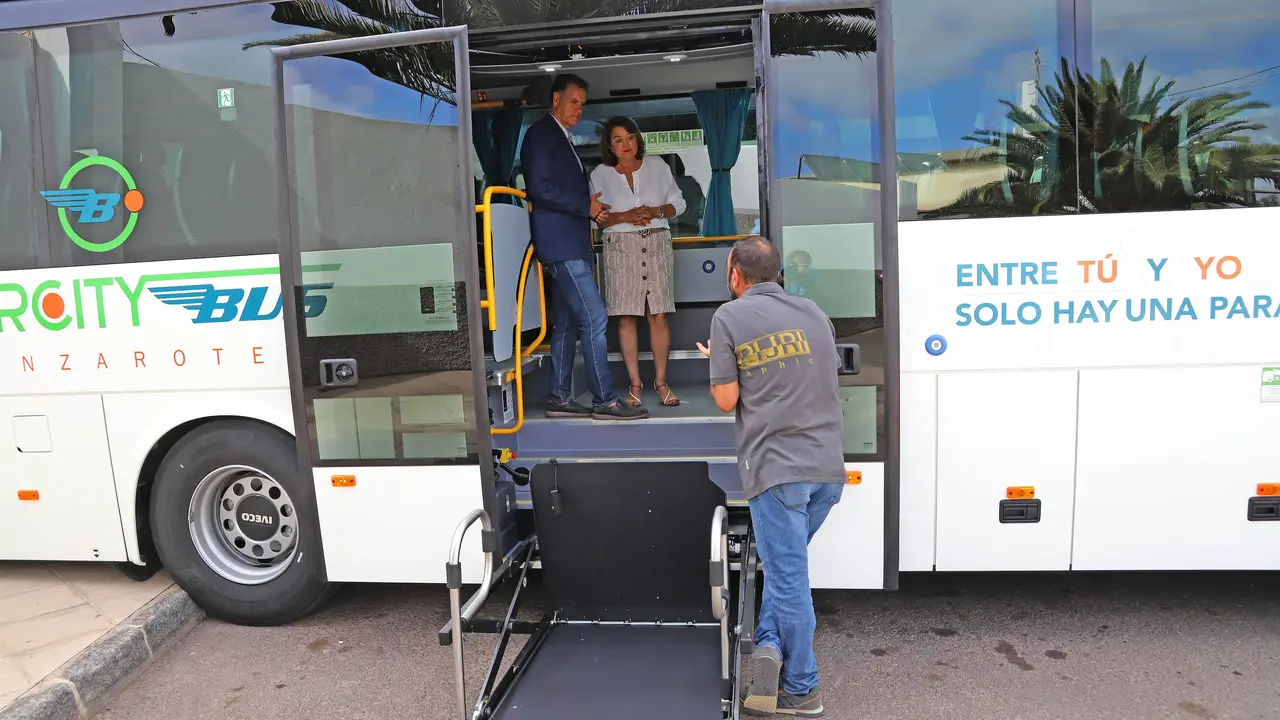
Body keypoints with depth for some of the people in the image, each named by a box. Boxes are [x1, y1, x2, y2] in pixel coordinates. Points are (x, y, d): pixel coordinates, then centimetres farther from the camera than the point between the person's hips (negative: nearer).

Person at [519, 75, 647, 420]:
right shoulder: (540, 134, -7)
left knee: (567, 324, 10)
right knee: (594, 318, -12)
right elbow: (540, 188, -18)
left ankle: (558, 398, 16)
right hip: (561, 244, -10)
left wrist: (590, 206, 9)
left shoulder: (561, 138, 23)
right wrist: (586, 205, -13)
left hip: (571, 244, 10)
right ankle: (605, 401, -8)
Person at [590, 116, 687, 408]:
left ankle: (661, 381, 5)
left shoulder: (657, 166, 10)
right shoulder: (600, 174, 7)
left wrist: (657, 211, -7)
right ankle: (635, 383, 5)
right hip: (621, 247, 0)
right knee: (626, 317, -4)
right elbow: (595, 217, 4)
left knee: (659, 315, -4)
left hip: (657, 244, 1)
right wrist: (624, 216, -12)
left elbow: (678, 202, 13)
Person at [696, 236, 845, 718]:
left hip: (777, 467, -5)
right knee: (785, 565, 21)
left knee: (788, 576, 3)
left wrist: (715, 361, 14)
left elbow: (726, 401, -4)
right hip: (828, 467, 6)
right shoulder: (813, 312, 13)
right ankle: (771, 646, 12)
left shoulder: (730, 317, -3)